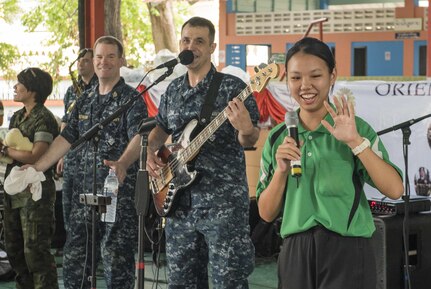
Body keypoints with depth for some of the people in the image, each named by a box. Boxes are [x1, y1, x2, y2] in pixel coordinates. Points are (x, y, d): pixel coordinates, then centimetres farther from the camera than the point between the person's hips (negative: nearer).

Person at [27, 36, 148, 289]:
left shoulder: (131, 99, -5)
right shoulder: (85, 101, 15)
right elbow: (67, 138, 18)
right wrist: (36, 168, 12)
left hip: (120, 192, -7)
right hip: (85, 190, 7)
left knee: (116, 259, -4)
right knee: (74, 258, 9)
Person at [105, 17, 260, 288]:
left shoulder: (232, 87, -6)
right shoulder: (173, 90, 13)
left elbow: (250, 139, -9)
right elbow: (159, 130, 24)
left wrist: (246, 130, -33)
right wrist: (128, 161, 8)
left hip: (223, 201, -6)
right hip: (180, 201, 7)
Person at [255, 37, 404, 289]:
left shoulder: (356, 128, -3)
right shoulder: (278, 137, 6)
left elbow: (395, 190, -13)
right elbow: (267, 213, 7)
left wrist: (355, 141, -20)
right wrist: (281, 171, -9)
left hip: (347, 251, -3)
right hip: (295, 252, 3)